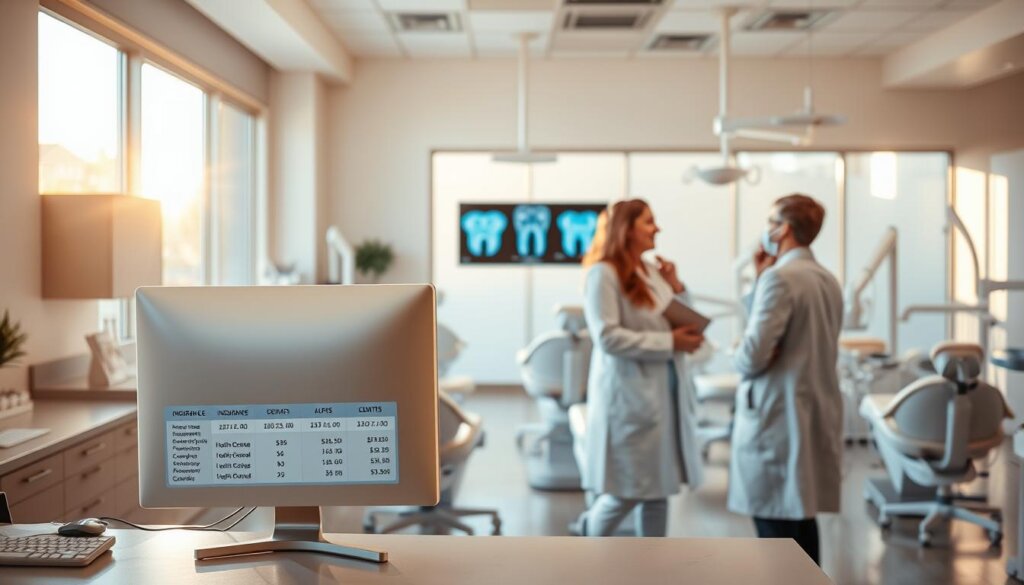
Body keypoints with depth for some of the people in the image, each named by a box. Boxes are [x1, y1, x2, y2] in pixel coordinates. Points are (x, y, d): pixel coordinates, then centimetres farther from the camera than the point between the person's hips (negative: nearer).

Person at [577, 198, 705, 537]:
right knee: (630, 489, 0)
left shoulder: (654, 272, 9)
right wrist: (669, 342, -18)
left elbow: (683, 323, 16)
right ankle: (591, 532, 27)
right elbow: (608, 337, -20)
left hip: (663, 394, 7)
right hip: (629, 396, -7)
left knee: (658, 488, 11)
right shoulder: (604, 274, -11)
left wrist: (675, 286, 2)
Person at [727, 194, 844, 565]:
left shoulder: (780, 277, -15)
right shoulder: (828, 281, 12)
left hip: (778, 416, -9)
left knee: (774, 524, -2)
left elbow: (752, 356, -21)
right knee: (802, 516, 15)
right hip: (816, 413, 9)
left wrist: (742, 360, 2)